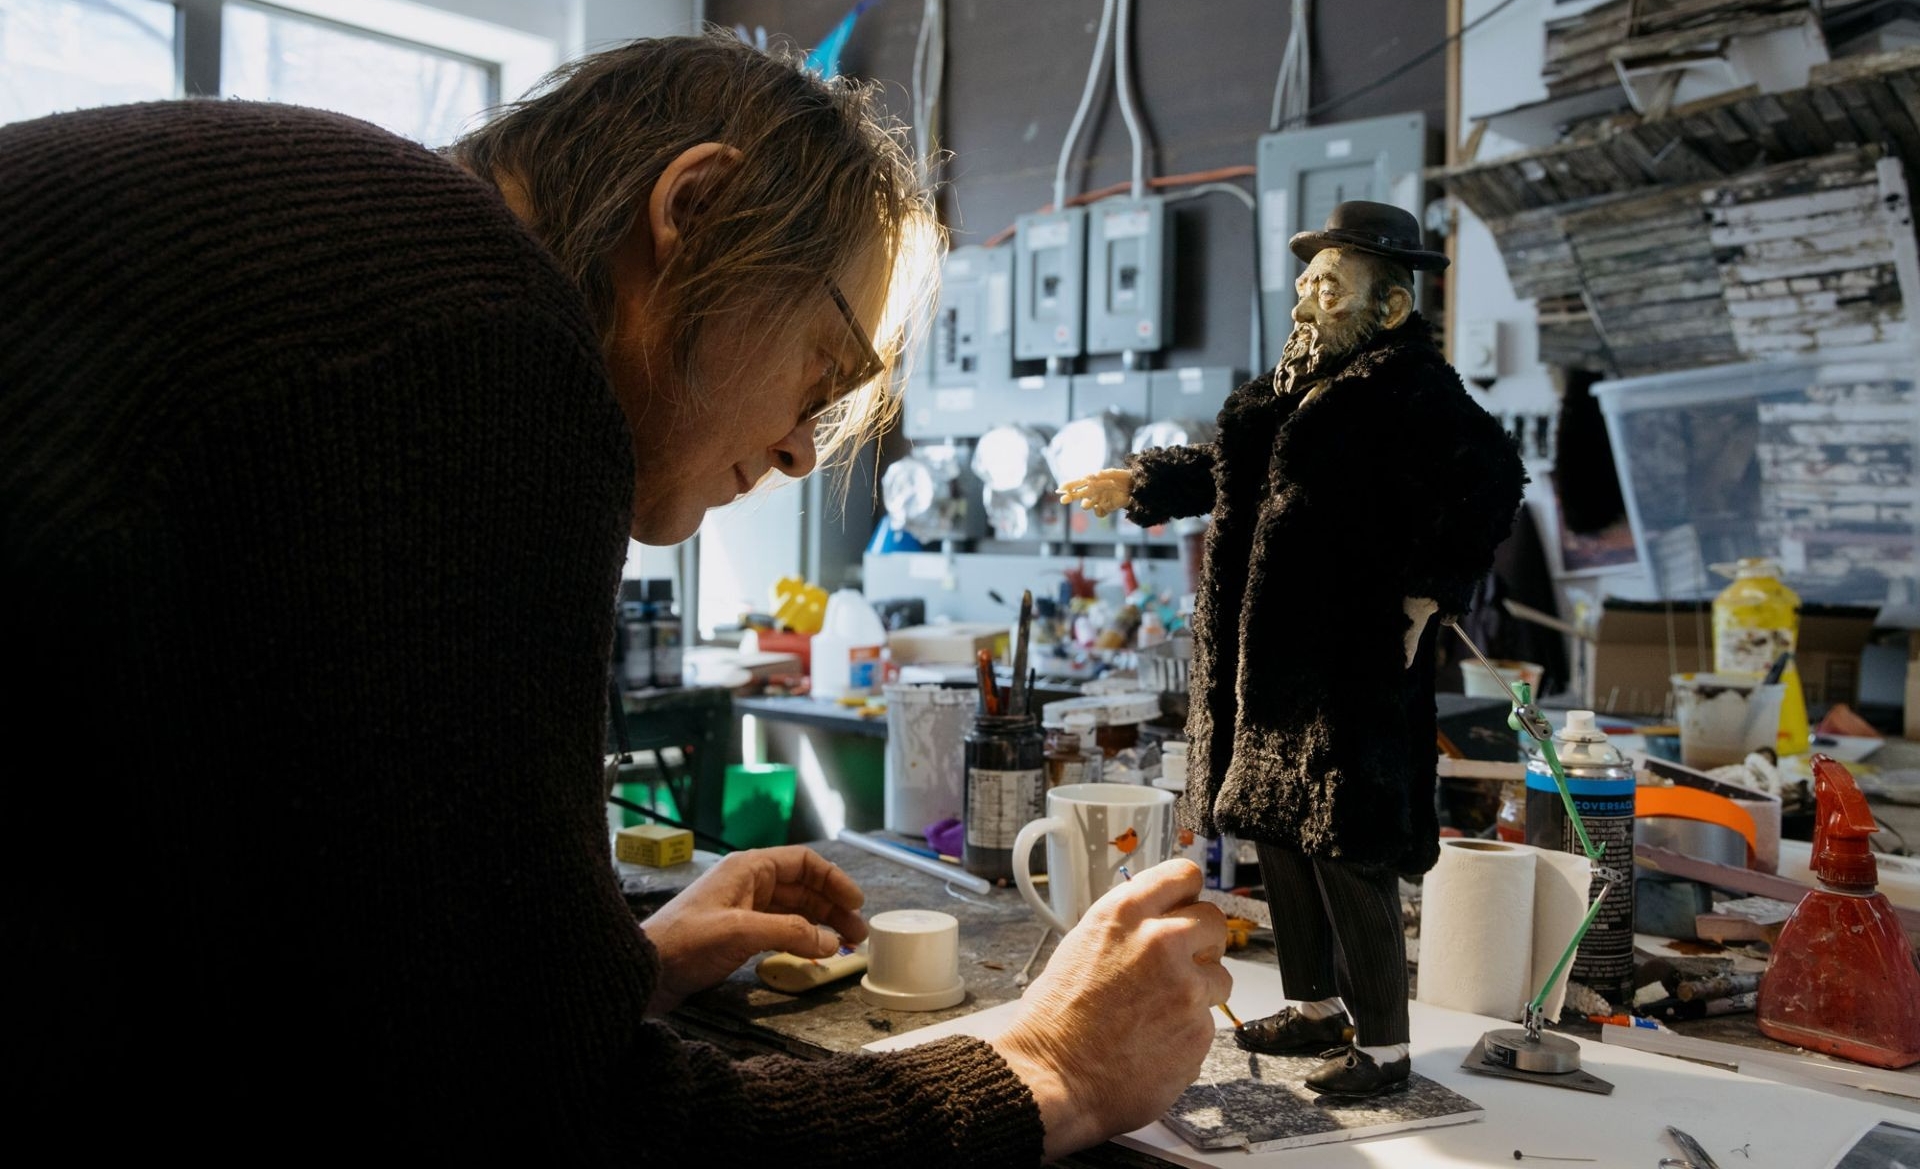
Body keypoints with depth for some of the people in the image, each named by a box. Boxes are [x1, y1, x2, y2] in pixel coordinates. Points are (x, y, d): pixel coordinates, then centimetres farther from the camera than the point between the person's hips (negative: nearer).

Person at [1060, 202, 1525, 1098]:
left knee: (1345, 850, -3)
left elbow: (1491, 480, -25)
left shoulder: (1413, 389, -13)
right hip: (1275, 657, 9)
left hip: (1350, 661, -9)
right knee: (1276, 826, 16)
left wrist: (1423, 598, -21)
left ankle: (1383, 1045, 14)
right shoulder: (1301, 381, 14)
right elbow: (1229, 469, 28)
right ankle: (1317, 1008, 33)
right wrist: (1136, 484, 30)